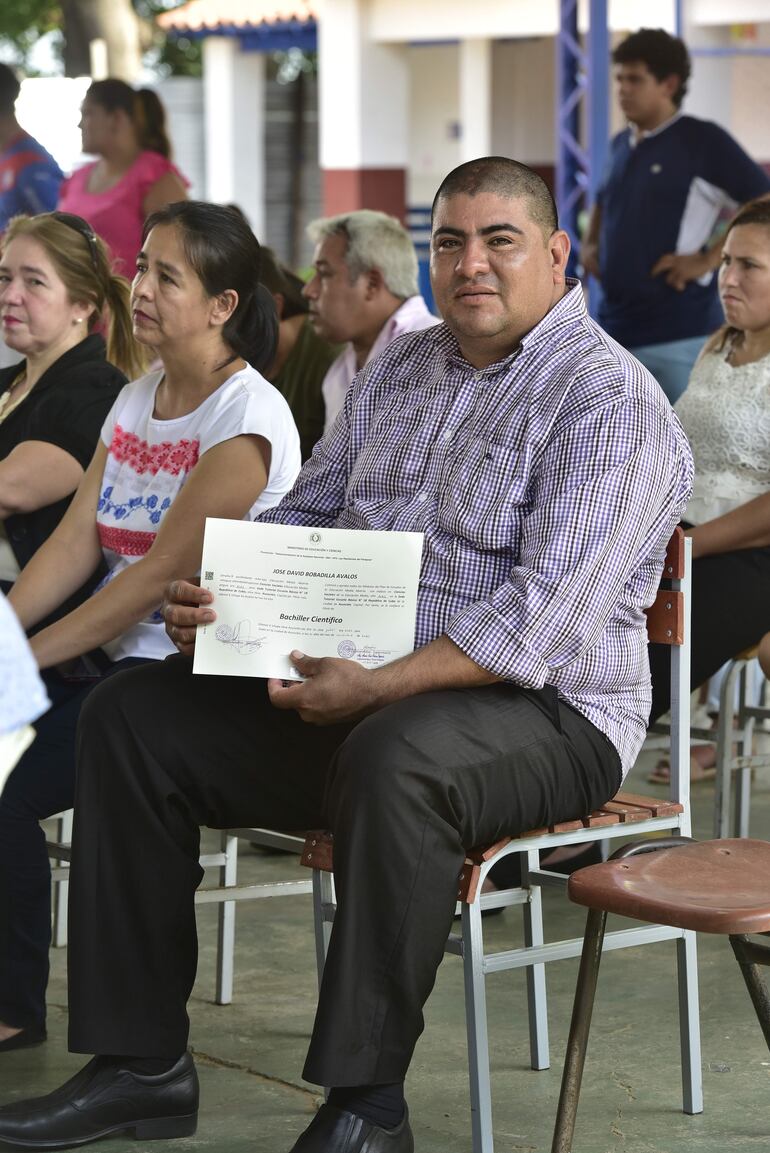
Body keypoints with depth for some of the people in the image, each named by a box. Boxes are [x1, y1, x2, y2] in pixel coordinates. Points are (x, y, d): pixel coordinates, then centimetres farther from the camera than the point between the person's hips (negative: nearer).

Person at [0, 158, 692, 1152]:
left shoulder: (610, 401, -12)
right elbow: (306, 514, 19)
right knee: (134, 714, -4)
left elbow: (544, 616, -22)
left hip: (546, 712, -8)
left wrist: (378, 689, -29)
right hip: (358, 692, 8)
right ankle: (143, 1062, -3)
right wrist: (219, 594, -3)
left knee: (394, 754, -40)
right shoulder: (398, 370, 15)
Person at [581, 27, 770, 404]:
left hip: (678, 335, -7)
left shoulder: (703, 142, -7)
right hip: (615, 329, 7)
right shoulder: (621, 145, 14)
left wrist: (708, 260, -16)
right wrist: (590, 244, 15)